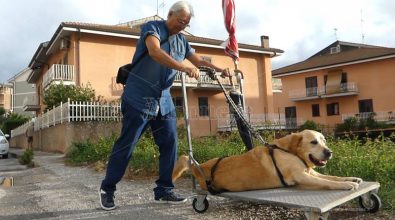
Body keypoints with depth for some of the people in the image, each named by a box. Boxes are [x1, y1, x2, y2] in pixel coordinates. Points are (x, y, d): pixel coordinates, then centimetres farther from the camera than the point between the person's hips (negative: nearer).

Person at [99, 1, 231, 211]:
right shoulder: (152, 27, -8)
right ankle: (107, 189, 12)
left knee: (170, 143, 1)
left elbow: (198, 60, 18)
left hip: (164, 100, 7)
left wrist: (219, 69, 0)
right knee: (125, 145, -3)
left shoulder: (181, 40, 13)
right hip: (139, 98, -7)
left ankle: (164, 190, 13)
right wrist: (184, 68, -38)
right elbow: (154, 52, -27)